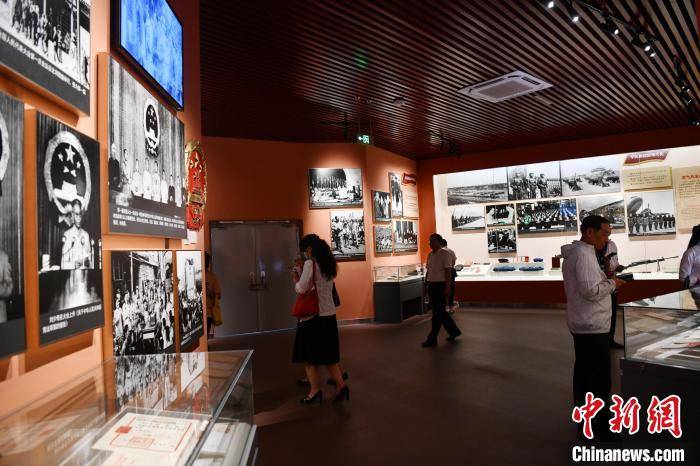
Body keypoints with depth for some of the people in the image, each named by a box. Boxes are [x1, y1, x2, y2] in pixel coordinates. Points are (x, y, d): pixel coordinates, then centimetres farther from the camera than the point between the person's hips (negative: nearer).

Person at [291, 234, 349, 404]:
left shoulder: (310, 263, -13)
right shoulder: (329, 264, 9)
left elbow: (302, 289, -15)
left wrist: (296, 280, 4)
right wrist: (301, 276, 12)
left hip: (312, 315, -7)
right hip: (329, 315, 7)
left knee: (310, 356, 7)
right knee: (328, 354, 16)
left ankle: (315, 392, 14)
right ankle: (341, 385, 13)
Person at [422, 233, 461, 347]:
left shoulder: (445, 254, -9)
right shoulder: (430, 255, 12)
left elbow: (448, 271, -14)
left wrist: (447, 287, -19)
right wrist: (426, 285, 15)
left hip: (441, 285, -8)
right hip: (432, 285, 8)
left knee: (438, 313, -3)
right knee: (440, 312, 15)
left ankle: (432, 339, 2)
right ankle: (454, 331, 32)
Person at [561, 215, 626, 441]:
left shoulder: (575, 253, 12)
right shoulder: (584, 254, -19)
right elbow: (591, 291, -24)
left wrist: (605, 278, 9)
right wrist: (612, 283, -9)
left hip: (582, 325, 10)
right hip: (593, 327, -10)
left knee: (584, 373, 19)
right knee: (599, 380, 0)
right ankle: (597, 426, 12)